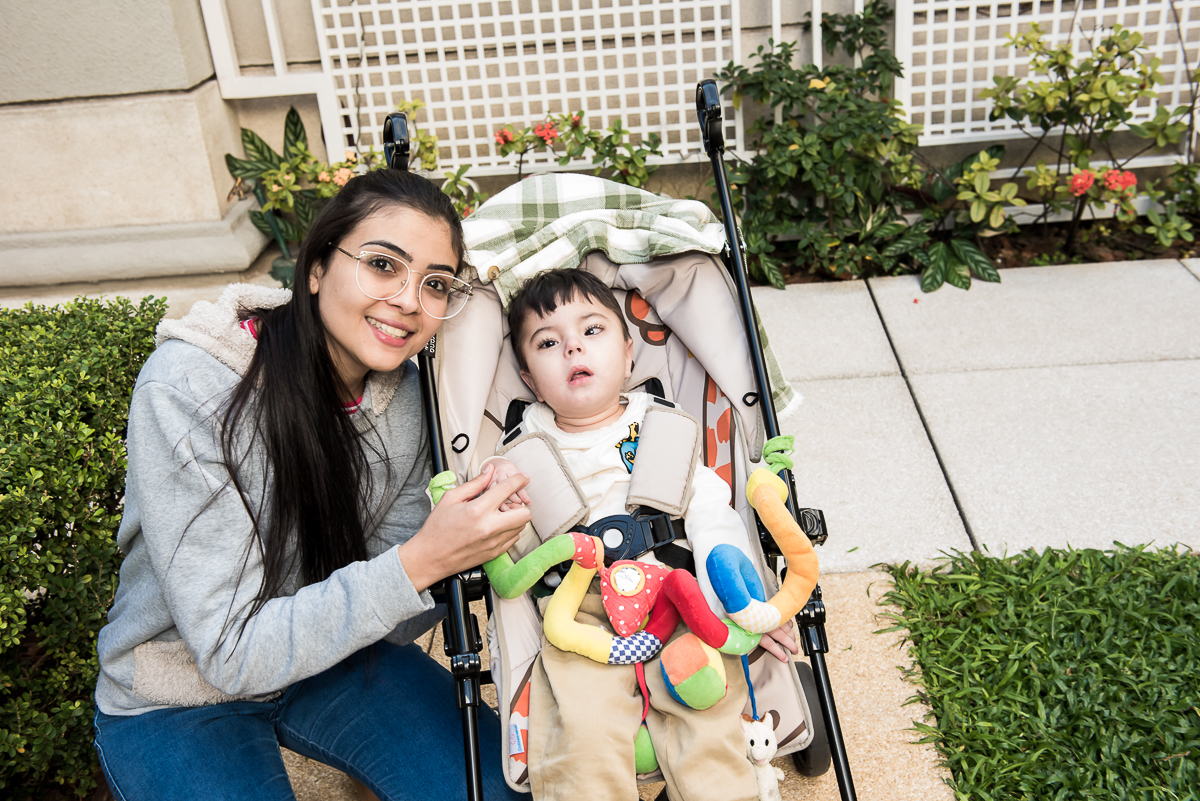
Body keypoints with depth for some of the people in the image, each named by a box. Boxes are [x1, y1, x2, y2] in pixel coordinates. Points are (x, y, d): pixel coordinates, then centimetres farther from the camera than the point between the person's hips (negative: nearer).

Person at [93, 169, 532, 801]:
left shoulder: (404, 385, -10)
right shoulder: (188, 390, -27)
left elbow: (389, 620, -7)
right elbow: (234, 653, -28)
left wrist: (461, 546, -27)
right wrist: (419, 562, -37)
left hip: (326, 655, 3)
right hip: (178, 698, -3)